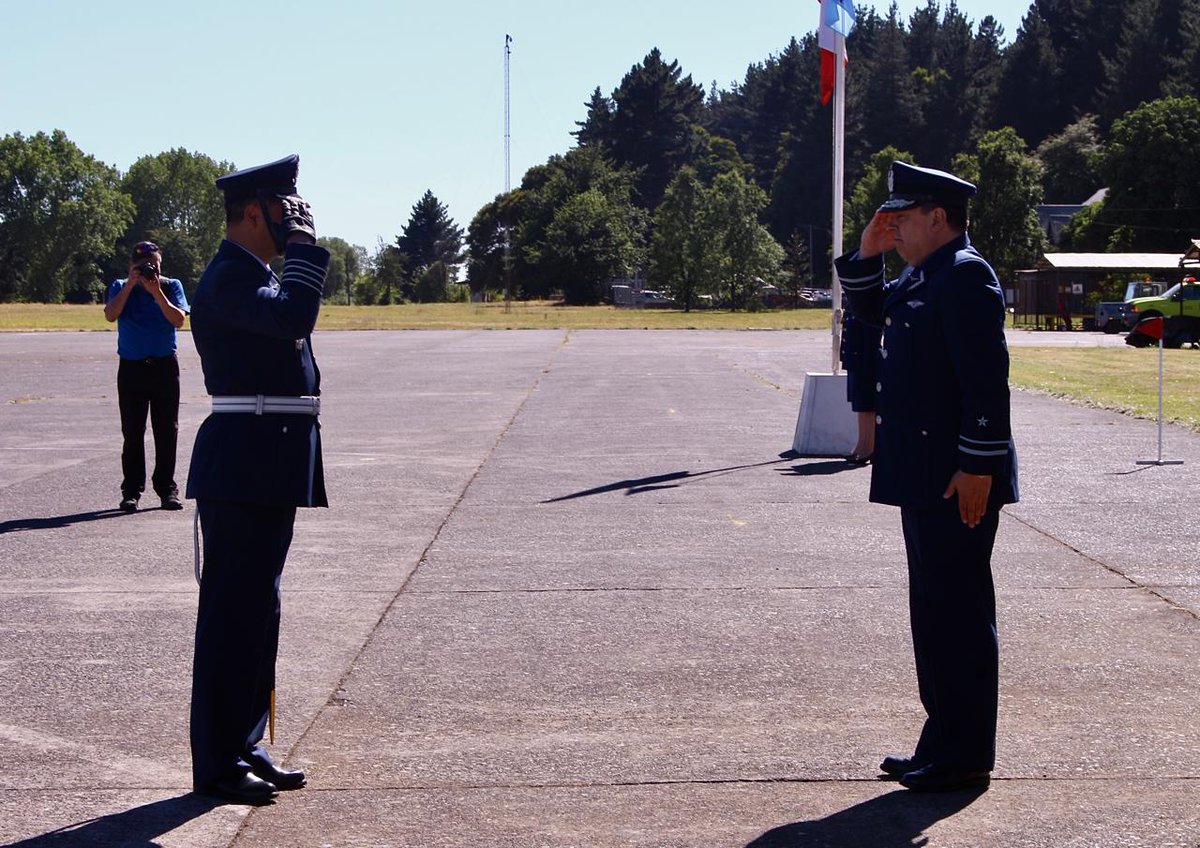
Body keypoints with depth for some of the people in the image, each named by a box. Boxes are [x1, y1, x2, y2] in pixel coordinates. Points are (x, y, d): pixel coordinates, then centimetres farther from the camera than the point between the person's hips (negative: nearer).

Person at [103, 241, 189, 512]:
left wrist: (157, 292, -16)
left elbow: (178, 319, -9)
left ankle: (166, 489, 7)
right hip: (132, 367, 0)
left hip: (164, 366, 0)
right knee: (132, 432, 0)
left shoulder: (172, 286, 5)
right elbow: (111, 314, -12)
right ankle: (131, 491, 4)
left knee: (166, 430, 1)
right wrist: (131, 284, -14)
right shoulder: (121, 287, 6)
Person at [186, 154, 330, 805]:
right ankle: (216, 763, 2)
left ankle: (245, 747, 22)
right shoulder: (228, 277, -13)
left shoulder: (253, 275, 19)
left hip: (270, 471, 10)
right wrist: (302, 244, -18)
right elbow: (292, 318, -29)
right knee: (231, 611, -5)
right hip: (243, 469, -10)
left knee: (258, 611, 14)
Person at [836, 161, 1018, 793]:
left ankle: (964, 756, 3)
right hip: (924, 476, 10)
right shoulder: (920, 278, 15)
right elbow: (868, 309, 31)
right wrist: (867, 254, 13)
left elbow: (986, 378, -21)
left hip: (957, 480, -10)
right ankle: (943, 743, 23)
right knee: (935, 609, 15)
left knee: (958, 610, -4)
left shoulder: (965, 276, -15)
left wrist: (978, 466, -23)